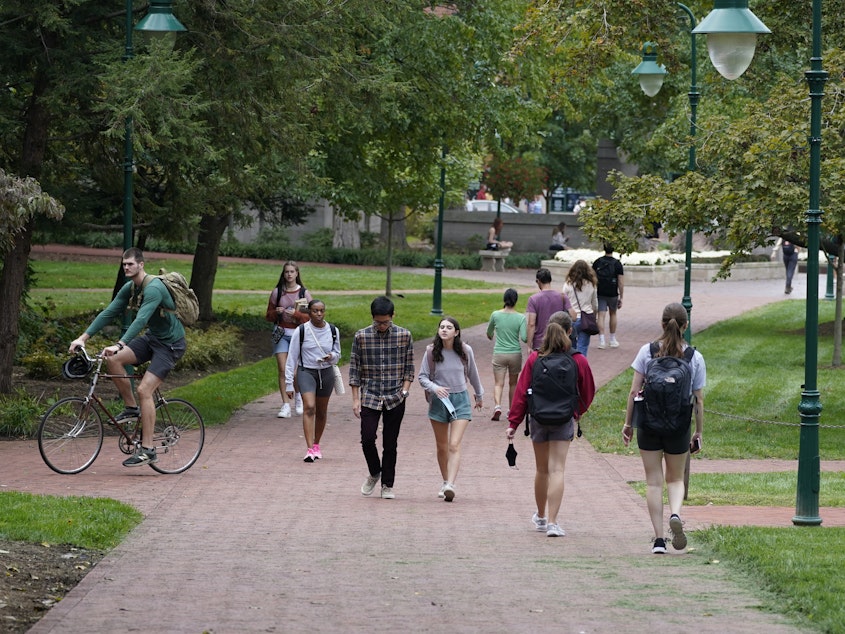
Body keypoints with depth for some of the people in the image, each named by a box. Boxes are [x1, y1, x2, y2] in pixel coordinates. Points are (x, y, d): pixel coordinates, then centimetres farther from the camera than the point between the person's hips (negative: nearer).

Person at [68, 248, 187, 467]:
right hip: (151, 338, 8)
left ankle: (147, 450, -15)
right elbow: (109, 313, 1)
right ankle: (131, 407, 4)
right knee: (112, 360, -13)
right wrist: (84, 337, -8)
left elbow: (141, 320, -36)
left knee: (144, 390, -19)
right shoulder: (129, 288, 2)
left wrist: (119, 345, -46)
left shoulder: (154, 288, -25)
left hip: (170, 344, -8)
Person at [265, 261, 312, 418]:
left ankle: (298, 395, 30)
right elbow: (269, 316, 10)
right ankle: (285, 406, -6)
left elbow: (310, 317, 0)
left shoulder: (304, 293, 1)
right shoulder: (277, 292, 5)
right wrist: (277, 312, -11)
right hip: (281, 333, 1)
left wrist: (296, 314, -17)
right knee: (282, 370, -8)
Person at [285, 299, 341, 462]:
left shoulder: (333, 331, 1)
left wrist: (332, 357, -13)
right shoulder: (301, 331, -8)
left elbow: (337, 354, 13)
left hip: (326, 373, 3)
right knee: (309, 407, -19)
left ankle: (316, 445, 31)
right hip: (306, 372, -3)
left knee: (321, 412, 11)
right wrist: (289, 384, -5)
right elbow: (292, 358, -4)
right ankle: (310, 449, -25)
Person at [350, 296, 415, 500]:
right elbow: (354, 368, 3)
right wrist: (355, 399, -1)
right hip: (370, 397, 0)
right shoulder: (361, 336, -1)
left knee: (390, 444, 3)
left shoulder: (404, 336, 0)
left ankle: (387, 485, 15)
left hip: (395, 399, 0)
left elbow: (409, 368, 6)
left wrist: (404, 391, -6)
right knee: (367, 439, -8)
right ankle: (374, 473, 19)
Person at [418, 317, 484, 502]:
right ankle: (445, 482, 28)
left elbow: (473, 374, 12)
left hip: (460, 399, -1)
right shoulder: (431, 351, -5)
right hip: (439, 400, 1)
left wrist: (479, 396, 25)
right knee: (442, 446, 12)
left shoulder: (465, 351, -3)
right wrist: (434, 388, -22)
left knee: (454, 445, -14)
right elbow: (422, 377, -1)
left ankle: (450, 485, -24)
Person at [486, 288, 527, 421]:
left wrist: (490, 336, 35)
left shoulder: (495, 315, -4)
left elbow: (489, 333, 12)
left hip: (499, 354, 0)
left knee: (499, 383, 0)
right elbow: (524, 338, -14)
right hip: (515, 354, 0)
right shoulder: (521, 318, -9)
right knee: (513, 383, 16)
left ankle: (497, 406, -23)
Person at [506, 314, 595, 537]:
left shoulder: (534, 359, -5)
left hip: (538, 419, 2)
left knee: (542, 470, 16)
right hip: (564, 420, -2)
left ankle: (541, 517, 33)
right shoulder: (578, 361, -6)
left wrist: (513, 423, 0)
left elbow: (522, 392, -5)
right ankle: (552, 522, -13)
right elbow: (588, 392, 7)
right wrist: (578, 412, 26)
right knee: (556, 469, -5)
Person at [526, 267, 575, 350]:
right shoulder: (562, 297, -1)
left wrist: (529, 346, -9)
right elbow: (573, 317, -5)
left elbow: (531, 324, -13)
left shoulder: (533, 299, -9)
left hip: (539, 345, -3)